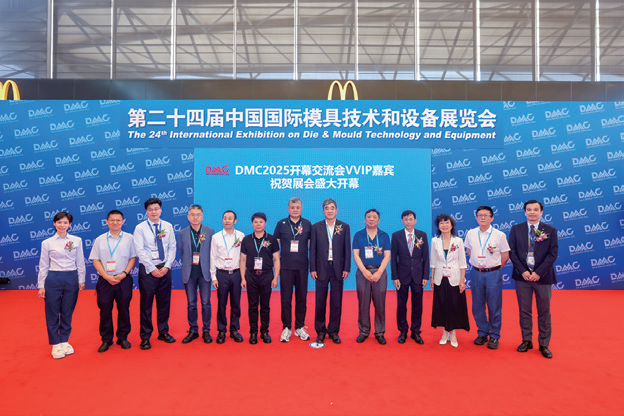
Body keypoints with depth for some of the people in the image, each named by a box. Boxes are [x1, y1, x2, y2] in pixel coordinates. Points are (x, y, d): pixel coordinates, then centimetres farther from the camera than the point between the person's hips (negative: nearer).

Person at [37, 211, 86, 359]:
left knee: (67, 313, 9)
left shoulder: (77, 240, 2)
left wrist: (81, 280, 3)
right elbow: (43, 266, 4)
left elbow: (80, 262, 6)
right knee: (52, 313, 4)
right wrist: (41, 285, 3)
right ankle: (55, 344, 18)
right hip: (53, 279, -1)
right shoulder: (47, 243, 1)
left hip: (71, 279, 1)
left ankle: (64, 341, 23)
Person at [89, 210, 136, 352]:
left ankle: (123, 338, 21)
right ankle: (106, 340, 19)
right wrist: (106, 276, -8)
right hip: (105, 280, 1)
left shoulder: (129, 238, 3)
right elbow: (96, 260, 3)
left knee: (124, 309, 7)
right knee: (105, 310, 4)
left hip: (124, 280, 0)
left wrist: (124, 273, -10)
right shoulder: (100, 240, 6)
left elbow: (133, 257, 2)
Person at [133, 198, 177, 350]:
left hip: (165, 269, 3)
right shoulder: (140, 228, -3)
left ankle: (163, 332, 25)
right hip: (147, 269, -3)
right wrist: (152, 269, -13)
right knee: (146, 304, 2)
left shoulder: (168, 227, 6)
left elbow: (172, 248, 5)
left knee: (164, 302, 11)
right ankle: (145, 337, 14)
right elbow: (140, 251, -8)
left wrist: (167, 266, -7)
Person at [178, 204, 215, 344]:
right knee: (191, 303, 8)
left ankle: (206, 331, 16)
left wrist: (209, 267, 2)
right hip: (189, 273, 1)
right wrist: (187, 265, 6)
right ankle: (193, 331, 21)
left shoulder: (210, 232, 0)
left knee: (206, 303, 3)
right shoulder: (182, 233, 3)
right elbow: (181, 252, 12)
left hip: (204, 272, -1)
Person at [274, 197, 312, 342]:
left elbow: (311, 244, 10)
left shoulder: (307, 224, 5)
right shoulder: (281, 224, 2)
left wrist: (312, 265, 6)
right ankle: (286, 328, 14)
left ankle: (299, 327, 20)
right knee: (286, 298, 2)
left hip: (302, 266, 1)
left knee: (302, 298, 7)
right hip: (286, 266, -1)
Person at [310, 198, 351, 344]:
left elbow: (347, 249, 3)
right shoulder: (316, 227, 4)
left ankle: (334, 331, 18)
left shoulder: (344, 227, 5)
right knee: (320, 301, 6)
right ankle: (320, 331, 18)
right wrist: (312, 269, -2)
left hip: (338, 268, 0)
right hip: (322, 268, 0)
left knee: (336, 302, 6)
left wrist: (346, 269, -2)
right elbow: (312, 249, 3)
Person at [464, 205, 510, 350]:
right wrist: (477, 264, 11)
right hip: (476, 273, 3)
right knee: (477, 306, 9)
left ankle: (494, 336, 18)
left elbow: (505, 256, -1)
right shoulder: (470, 234, 2)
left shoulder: (499, 235, -7)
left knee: (494, 307, 4)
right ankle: (482, 333, 25)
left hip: (493, 274, -3)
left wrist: (495, 268, 3)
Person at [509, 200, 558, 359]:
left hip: (543, 276, -1)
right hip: (522, 276, 1)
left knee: (544, 312, 7)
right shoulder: (516, 229, 4)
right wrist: (522, 271, -11)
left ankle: (544, 344, 19)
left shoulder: (550, 230, 2)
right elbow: (512, 252, 1)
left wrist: (538, 273, -13)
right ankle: (526, 341, 22)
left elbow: (553, 254, -4)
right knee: (524, 311, 9)